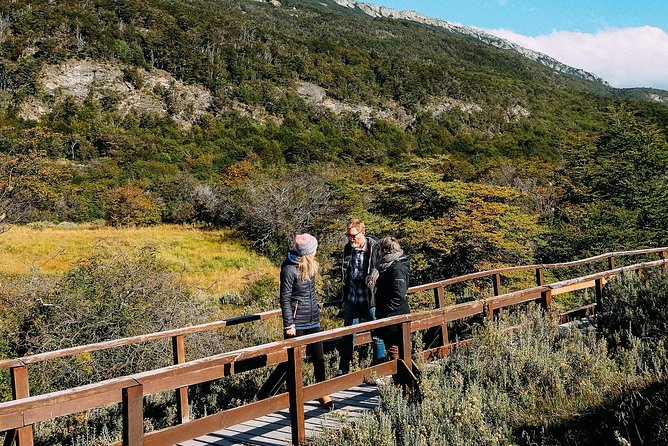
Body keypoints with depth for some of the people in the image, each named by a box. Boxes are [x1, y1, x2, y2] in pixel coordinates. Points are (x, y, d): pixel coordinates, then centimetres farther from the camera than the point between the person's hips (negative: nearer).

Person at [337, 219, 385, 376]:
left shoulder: (375, 248, -13)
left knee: (377, 335, 6)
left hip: (371, 299, -5)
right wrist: (344, 298, 15)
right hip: (352, 299, 5)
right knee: (347, 337, 11)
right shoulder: (348, 248, 5)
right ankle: (342, 371, 22)